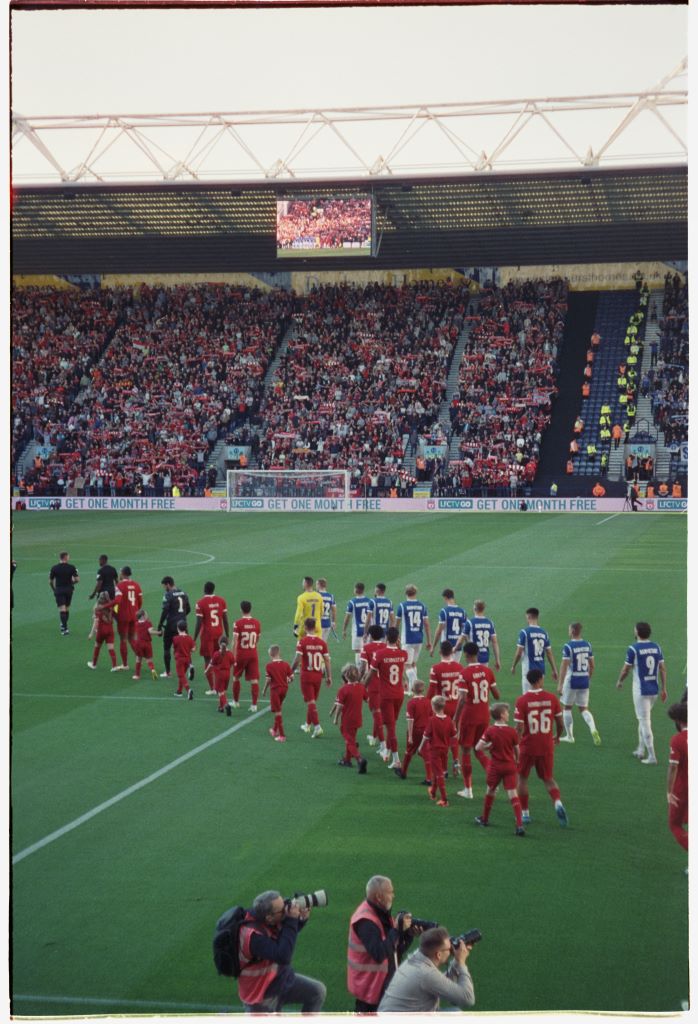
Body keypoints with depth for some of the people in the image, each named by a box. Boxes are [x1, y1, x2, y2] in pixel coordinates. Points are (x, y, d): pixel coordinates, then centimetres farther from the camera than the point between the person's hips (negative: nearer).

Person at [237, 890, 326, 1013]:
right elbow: (283, 957, -40)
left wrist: (302, 919, -12)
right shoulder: (253, 935, -35)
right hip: (261, 994, -7)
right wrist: (292, 920, -37)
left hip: (281, 979, 7)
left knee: (318, 991, 0)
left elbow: (286, 933, 9)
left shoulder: (269, 920, -11)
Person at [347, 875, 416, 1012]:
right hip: (370, 985, -9)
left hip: (384, 982, 9)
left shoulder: (381, 914, 6)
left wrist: (408, 934, -8)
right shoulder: (365, 921, -23)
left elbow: (396, 950, 10)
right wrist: (398, 929, -28)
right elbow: (379, 954, -32)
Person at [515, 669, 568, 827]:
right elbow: (560, 723, 3)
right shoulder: (552, 698, -5)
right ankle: (558, 803, -10)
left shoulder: (522, 701, -12)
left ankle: (524, 813, 19)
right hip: (547, 747, 2)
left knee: (522, 778, 17)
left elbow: (519, 728, -14)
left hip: (528, 747, -2)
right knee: (548, 778, 17)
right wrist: (558, 737, 22)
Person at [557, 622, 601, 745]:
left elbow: (564, 666, -17)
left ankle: (569, 736, 16)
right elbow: (592, 665, 10)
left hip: (572, 680, -5)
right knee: (583, 709, 14)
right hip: (584, 681, 5)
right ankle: (593, 729, -11)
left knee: (567, 708, 12)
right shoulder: (587, 645, 4)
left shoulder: (568, 646, -14)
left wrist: (560, 684, -16)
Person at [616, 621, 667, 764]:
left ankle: (652, 756, -5)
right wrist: (664, 689, 10)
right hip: (654, 689, 6)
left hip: (640, 690, -6)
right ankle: (641, 750, 29)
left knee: (645, 722, -3)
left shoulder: (633, 649, -12)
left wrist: (619, 681, 14)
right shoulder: (656, 647, 4)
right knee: (643, 720, 23)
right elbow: (662, 668, 4)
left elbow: (626, 669, -5)